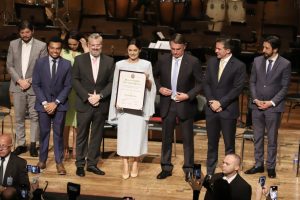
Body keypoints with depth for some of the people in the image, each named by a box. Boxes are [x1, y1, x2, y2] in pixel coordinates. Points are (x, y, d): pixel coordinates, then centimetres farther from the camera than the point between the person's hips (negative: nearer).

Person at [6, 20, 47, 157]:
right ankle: (21, 144, 15)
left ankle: (33, 144, 11)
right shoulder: (13, 44, 5)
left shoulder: (41, 46, -4)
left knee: (34, 117, 2)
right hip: (17, 86, 3)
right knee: (19, 117, 7)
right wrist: (19, 80, -8)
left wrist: (30, 81, -12)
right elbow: (9, 65, 5)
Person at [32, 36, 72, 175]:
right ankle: (42, 159, 18)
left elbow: (68, 86, -3)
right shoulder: (40, 62, 0)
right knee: (44, 132, 6)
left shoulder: (66, 64, -2)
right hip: (43, 103, 1)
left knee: (58, 133, 3)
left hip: (60, 104, 0)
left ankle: (59, 162, 10)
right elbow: (36, 84, -1)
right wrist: (44, 103, -9)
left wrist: (56, 102, -10)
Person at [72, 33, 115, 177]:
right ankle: (80, 164, 15)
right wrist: (87, 96, -12)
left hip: (101, 105, 1)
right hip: (84, 104, -1)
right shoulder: (79, 60, 1)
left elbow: (111, 83, 0)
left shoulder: (109, 61, 3)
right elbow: (75, 80, -2)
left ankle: (92, 164, 18)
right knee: (82, 135, 5)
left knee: (97, 136, 8)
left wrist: (100, 96, -13)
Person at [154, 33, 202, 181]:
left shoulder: (193, 62, -9)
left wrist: (188, 95, -16)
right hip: (167, 104, 3)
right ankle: (166, 167, 23)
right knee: (166, 137, 11)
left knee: (188, 139, 5)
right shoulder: (163, 60, 0)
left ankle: (189, 169, 16)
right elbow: (155, 76, 14)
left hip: (185, 104, -3)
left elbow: (199, 83, -4)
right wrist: (159, 88, -3)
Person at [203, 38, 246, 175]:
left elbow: (237, 89, -12)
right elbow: (206, 83, 7)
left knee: (229, 144, 4)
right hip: (211, 109, 4)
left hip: (228, 110, -4)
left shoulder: (239, 66, -9)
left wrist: (220, 103, -14)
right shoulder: (212, 62, 7)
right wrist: (211, 101, -6)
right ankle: (210, 172, 22)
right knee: (212, 143, 12)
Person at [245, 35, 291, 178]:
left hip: (273, 106, -3)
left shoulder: (285, 64, -8)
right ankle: (258, 165, 20)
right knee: (257, 137, 10)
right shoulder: (257, 61, 3)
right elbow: (252, 82, 7)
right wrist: (255, 99, -5)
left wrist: (271, 102, -12)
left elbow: (285, 87, -6)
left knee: (272, 138, 5)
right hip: (257, 105, 3)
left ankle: (271, 167, 15)